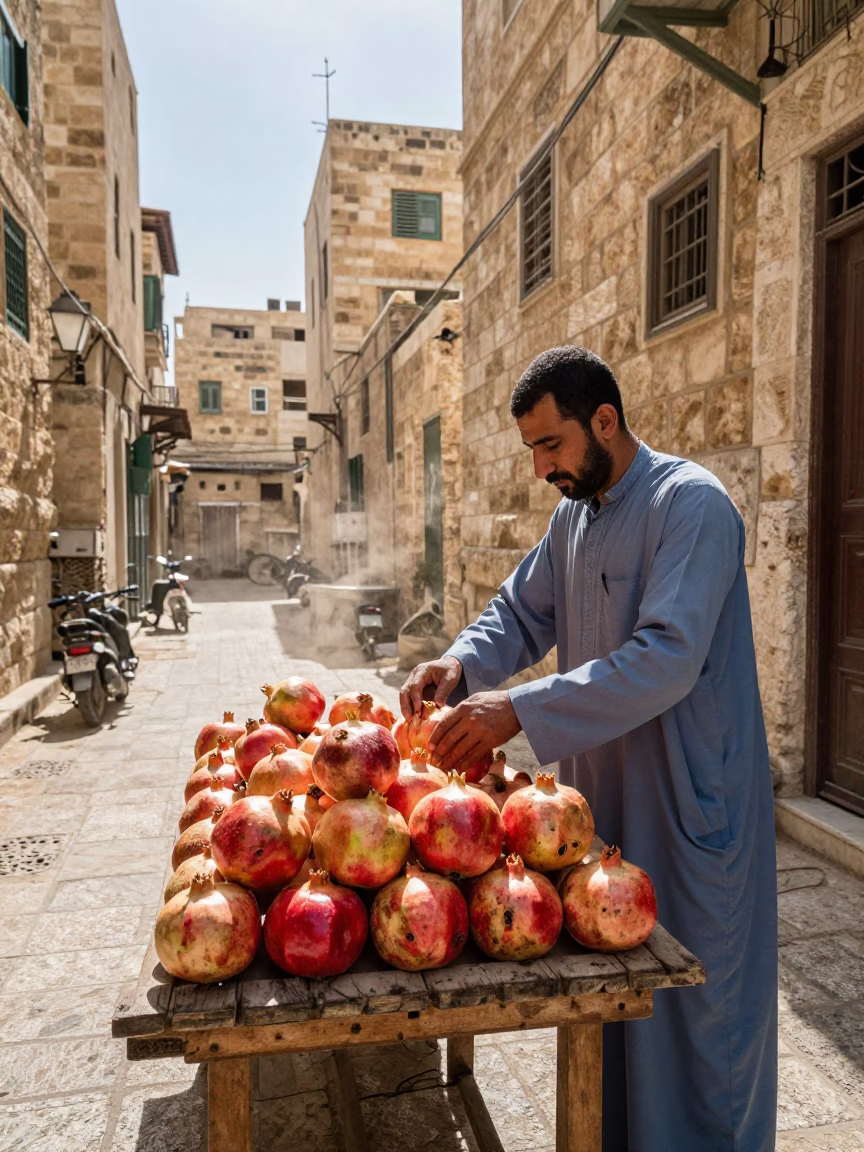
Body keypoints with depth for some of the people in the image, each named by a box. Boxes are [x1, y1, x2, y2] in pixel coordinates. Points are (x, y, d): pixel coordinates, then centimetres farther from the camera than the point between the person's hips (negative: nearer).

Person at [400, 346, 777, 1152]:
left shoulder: (691, 504, -18)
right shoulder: (574, 513, 8)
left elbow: (667, 657, -28)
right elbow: (522, 611, 13)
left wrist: (520, 710, -31)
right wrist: (461, 665, -7)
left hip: (688, 801, -8)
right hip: (601, 786, 8)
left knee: (693, 1008, 9)